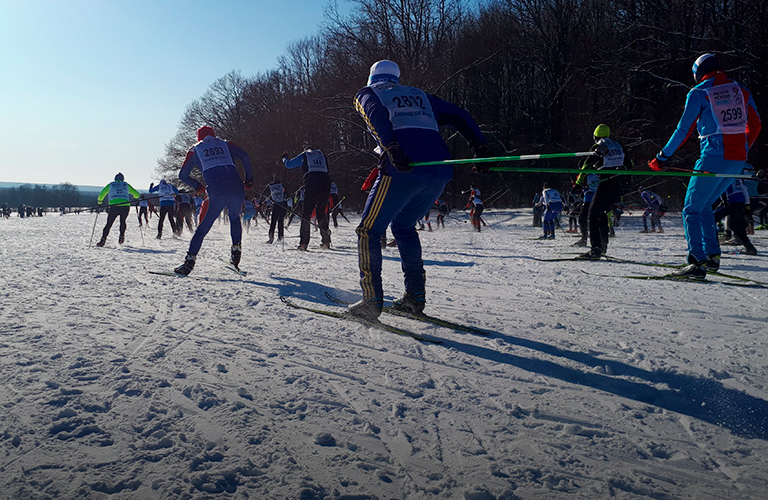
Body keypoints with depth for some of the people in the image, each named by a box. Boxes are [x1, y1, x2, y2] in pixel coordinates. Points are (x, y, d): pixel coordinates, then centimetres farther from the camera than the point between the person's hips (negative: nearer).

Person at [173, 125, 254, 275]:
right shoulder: (225, 144, 24)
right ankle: (236, 249, 20)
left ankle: (190, 259, -1)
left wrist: (197, 186, 35)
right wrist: (249, 179, 15)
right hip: (237, 188, 2)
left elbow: (183, 175, 19)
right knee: (235, 218, 30)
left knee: (203, 227, 8)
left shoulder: (195, 150, 22)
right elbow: (244, 157, 7)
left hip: (217, 192, -2)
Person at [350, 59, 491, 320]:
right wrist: (481, 147, 14)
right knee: (404, 226, 24)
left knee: (369, 230, 8)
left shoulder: (367, 94, 19)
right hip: (440, 172, 5)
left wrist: (391, 148, -21)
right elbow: (458, 115, 22)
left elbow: (377, 115, -6)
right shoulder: (418, 95, 32)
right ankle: (415, 297, 19)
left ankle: (372, 300, 0)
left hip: (402, 171, -5)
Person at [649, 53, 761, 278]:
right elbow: (755, 125, 18)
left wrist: (662, 157, 1)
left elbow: (683, 130, -5)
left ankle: (697, 262, -11)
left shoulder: (698, 93, -1)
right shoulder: (741, 90, 16)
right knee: (704, 206, 21)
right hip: (737, 160, 6)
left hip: (713, 158, -6)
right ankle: (712, 255, 17)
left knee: (692, 210, 0)